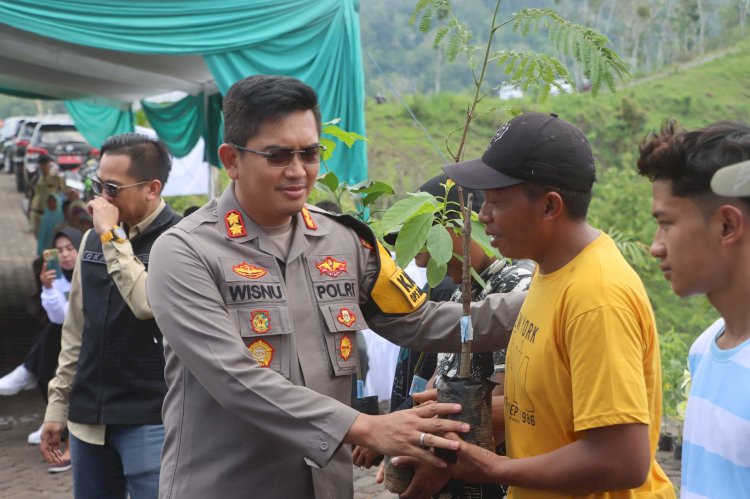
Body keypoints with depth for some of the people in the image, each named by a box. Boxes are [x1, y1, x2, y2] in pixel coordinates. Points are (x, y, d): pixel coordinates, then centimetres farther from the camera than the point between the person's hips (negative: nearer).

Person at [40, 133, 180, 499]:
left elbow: (149, 304, -27)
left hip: (149, 419, -6)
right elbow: (77, 329, 15)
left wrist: (112, 236, -20)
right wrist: (58, 403, 14)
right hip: (88, 416, 6)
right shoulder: (93, 239, 9)